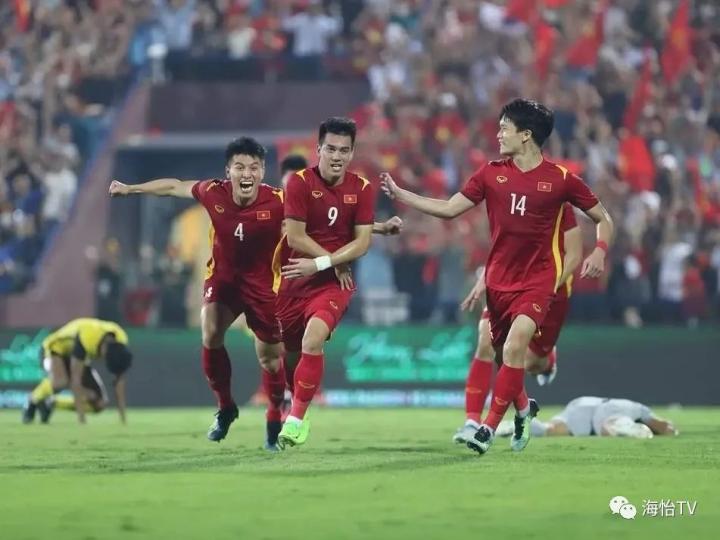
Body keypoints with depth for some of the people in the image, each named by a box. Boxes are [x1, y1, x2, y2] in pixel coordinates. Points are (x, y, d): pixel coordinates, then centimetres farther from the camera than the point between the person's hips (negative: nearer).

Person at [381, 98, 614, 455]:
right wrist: (399, 195, 1)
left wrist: (600, 251, -13)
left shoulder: (560, 179, -6)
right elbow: (449, 209, 6)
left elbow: (602, 218, 5)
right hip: (498, 278, 5)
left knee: (515, 345, -24)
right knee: (501, 352, 13)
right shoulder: (492, 173, 3)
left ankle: (490, 427, -19)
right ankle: (523, 409, 43)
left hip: (537, 281, -4)